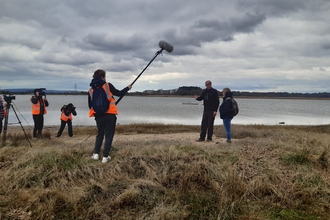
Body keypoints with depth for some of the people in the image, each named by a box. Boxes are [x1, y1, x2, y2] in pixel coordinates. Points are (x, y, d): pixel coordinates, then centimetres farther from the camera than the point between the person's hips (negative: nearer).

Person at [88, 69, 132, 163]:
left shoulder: (91, 90, 9)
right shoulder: (108, 85, -2)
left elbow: (90, 105, 12)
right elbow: (119, 93, 3)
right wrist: (127, 88, 19)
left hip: (98, 116, 4)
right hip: (110, 114, -4)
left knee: (100, 134, 20)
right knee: (109, 135, 3)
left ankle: (96, 154, 11)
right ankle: (105, 156, 0)